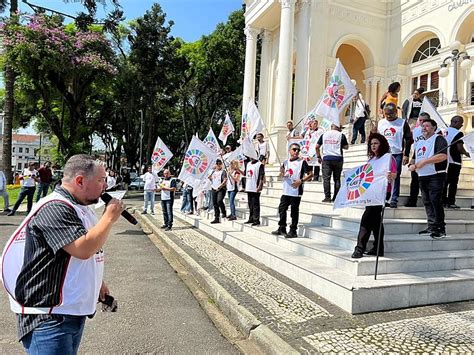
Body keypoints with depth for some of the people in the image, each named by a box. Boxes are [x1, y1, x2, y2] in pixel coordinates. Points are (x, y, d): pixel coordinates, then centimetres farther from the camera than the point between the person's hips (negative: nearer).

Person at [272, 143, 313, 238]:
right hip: (286, 191, 6)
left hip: (296, 192, -6)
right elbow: (282, 174, 21)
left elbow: (310, 174, -6)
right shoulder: (286, 162, 11)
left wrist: (301, 181, -17)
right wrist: (282, 173, -2)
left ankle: (293, 231, 11)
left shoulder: (302, 162, -4)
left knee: (294, 211, 1)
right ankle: (282, 229, 21)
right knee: (282, 209, 9)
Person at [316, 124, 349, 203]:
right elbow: (346, 147, 6)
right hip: (338, 158, 0)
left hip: (326, 158, 1)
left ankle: (327, 197, -6)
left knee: (326, 178, 0)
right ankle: (336, 198, 7)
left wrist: (318, 157, 15)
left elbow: (317, 147, 8)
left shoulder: (324, 134, 10)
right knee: (337, 179, 6)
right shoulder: (341, 135, 3)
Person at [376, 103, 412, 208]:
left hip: (397, 154, -3)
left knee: (395, 177, -2)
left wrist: (406, 155, -6)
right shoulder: (380, 123, 9)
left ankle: (394, 199, 4)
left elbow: (408, 139, 1)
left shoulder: (402, 123, 0)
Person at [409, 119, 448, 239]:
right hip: (422, 177, 8)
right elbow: (414, 158, 29)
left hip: (436, 176, -8)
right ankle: (432, 227, 17)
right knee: (427, 203, 10)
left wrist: (424, 161, -16)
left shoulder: (438, 139, -3)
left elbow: (443, 156, -18)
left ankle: (441, 229, -6)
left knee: (436, 202, -11)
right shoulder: (419, 143, 21)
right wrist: (412, 165, 6)